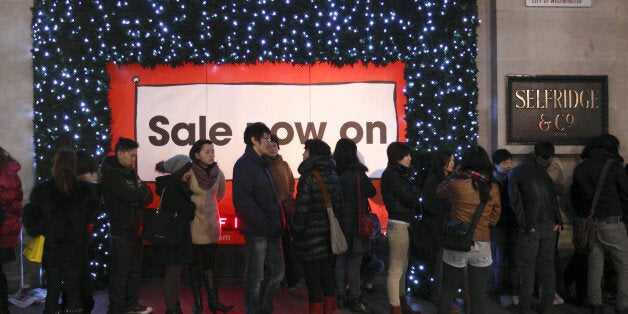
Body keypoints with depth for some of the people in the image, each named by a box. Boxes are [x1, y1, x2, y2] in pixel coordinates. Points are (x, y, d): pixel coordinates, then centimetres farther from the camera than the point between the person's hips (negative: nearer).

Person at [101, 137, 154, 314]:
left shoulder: (130, 172, 12)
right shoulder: (110, 174, -14)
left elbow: (148, 197, 4)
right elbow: (131, 196, -27)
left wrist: (136, 197, -15)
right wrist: (143, 192, -8)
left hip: (134, 229, 9)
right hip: (121, 232, -9)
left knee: (134, 270, 18)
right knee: (120, 273, 1)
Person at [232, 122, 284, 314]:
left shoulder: (263, 164, 17)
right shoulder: (244, 165, -11)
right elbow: (243, 200, -20)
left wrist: (277, 222, 10)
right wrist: (265, 224, -20)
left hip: (271, 230, 9)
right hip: (256, 232, -9)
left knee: (277, 271, 14)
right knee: (255, 276, 3)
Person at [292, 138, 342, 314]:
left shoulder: (308, 178, -14)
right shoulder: (334, 176, 7)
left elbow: (302, 210, -15)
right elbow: (339, 205, 11)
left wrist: (297, 232, -6)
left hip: (312, 239, -7)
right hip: (331, 237, 7)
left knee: (313, 283, 2)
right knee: (328, 279, 16)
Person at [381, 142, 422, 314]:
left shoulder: (398, 173, 15)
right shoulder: (391, 174, -14)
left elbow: (410, 199, 13)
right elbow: (410, 198, -16)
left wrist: (413, 193, -5)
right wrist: (416, 191, 3)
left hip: (403, 225, 10)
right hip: (398, 225, -10)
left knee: (402, 267, 19)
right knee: (396, 270, -1)